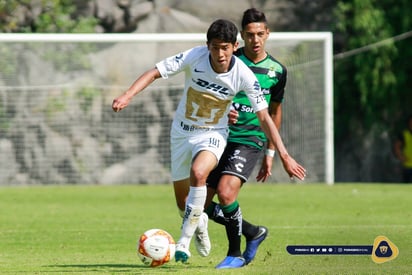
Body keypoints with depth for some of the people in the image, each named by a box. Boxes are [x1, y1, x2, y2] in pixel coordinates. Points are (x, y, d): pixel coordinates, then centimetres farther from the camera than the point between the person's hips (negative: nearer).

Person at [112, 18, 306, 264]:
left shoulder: (244, 75, -20)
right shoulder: (194, 57, -21)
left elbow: (264, 117, -14)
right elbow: (155, 73, -19)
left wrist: (284, 156, -15)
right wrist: (128, 96, -34)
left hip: (213, 135, -2)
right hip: (182, 131, 2)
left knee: (198, 173, -35)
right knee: (183, 203, 9)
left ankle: (184, 241, -27)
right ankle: (199, 222, 47)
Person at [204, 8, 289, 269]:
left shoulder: (277, 71, 4)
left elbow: (275, 112, 17)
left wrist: (270, 152, 16)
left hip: (249, 140, -2)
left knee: (226, 192, -26)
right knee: (202, 203, -2)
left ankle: (235, 253, -7)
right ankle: (253, 232, 21)